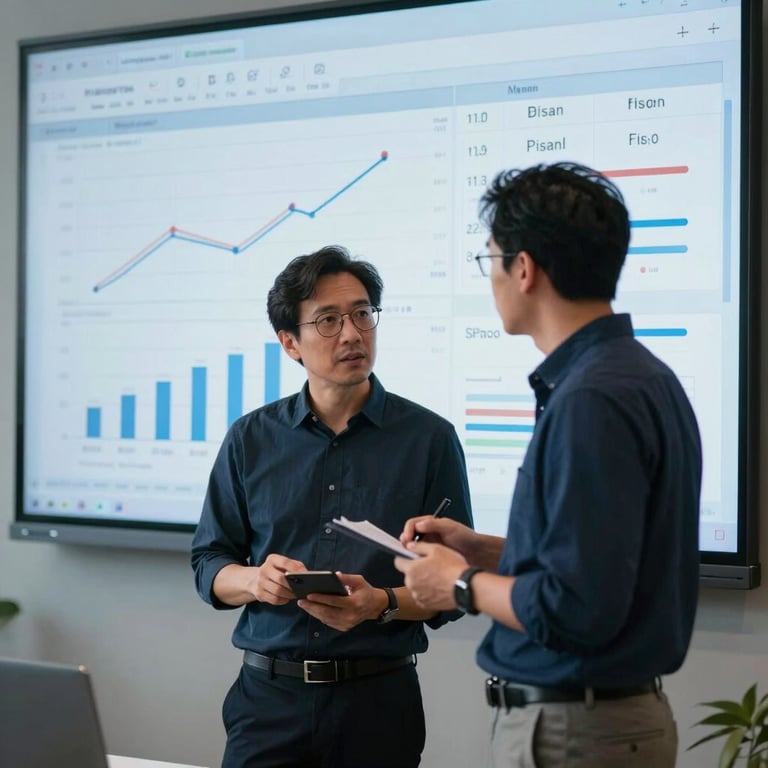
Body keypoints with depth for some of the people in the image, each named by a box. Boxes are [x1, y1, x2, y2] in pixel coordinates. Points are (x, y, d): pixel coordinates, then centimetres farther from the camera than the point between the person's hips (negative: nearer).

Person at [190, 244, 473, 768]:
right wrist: (254, 579, -13)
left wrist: (382, 603, -20)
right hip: (269, 692, 1)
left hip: (379, 698, -1)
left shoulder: (430, 438, -2)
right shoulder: (251, 439, 5)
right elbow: (208, 566, 8)